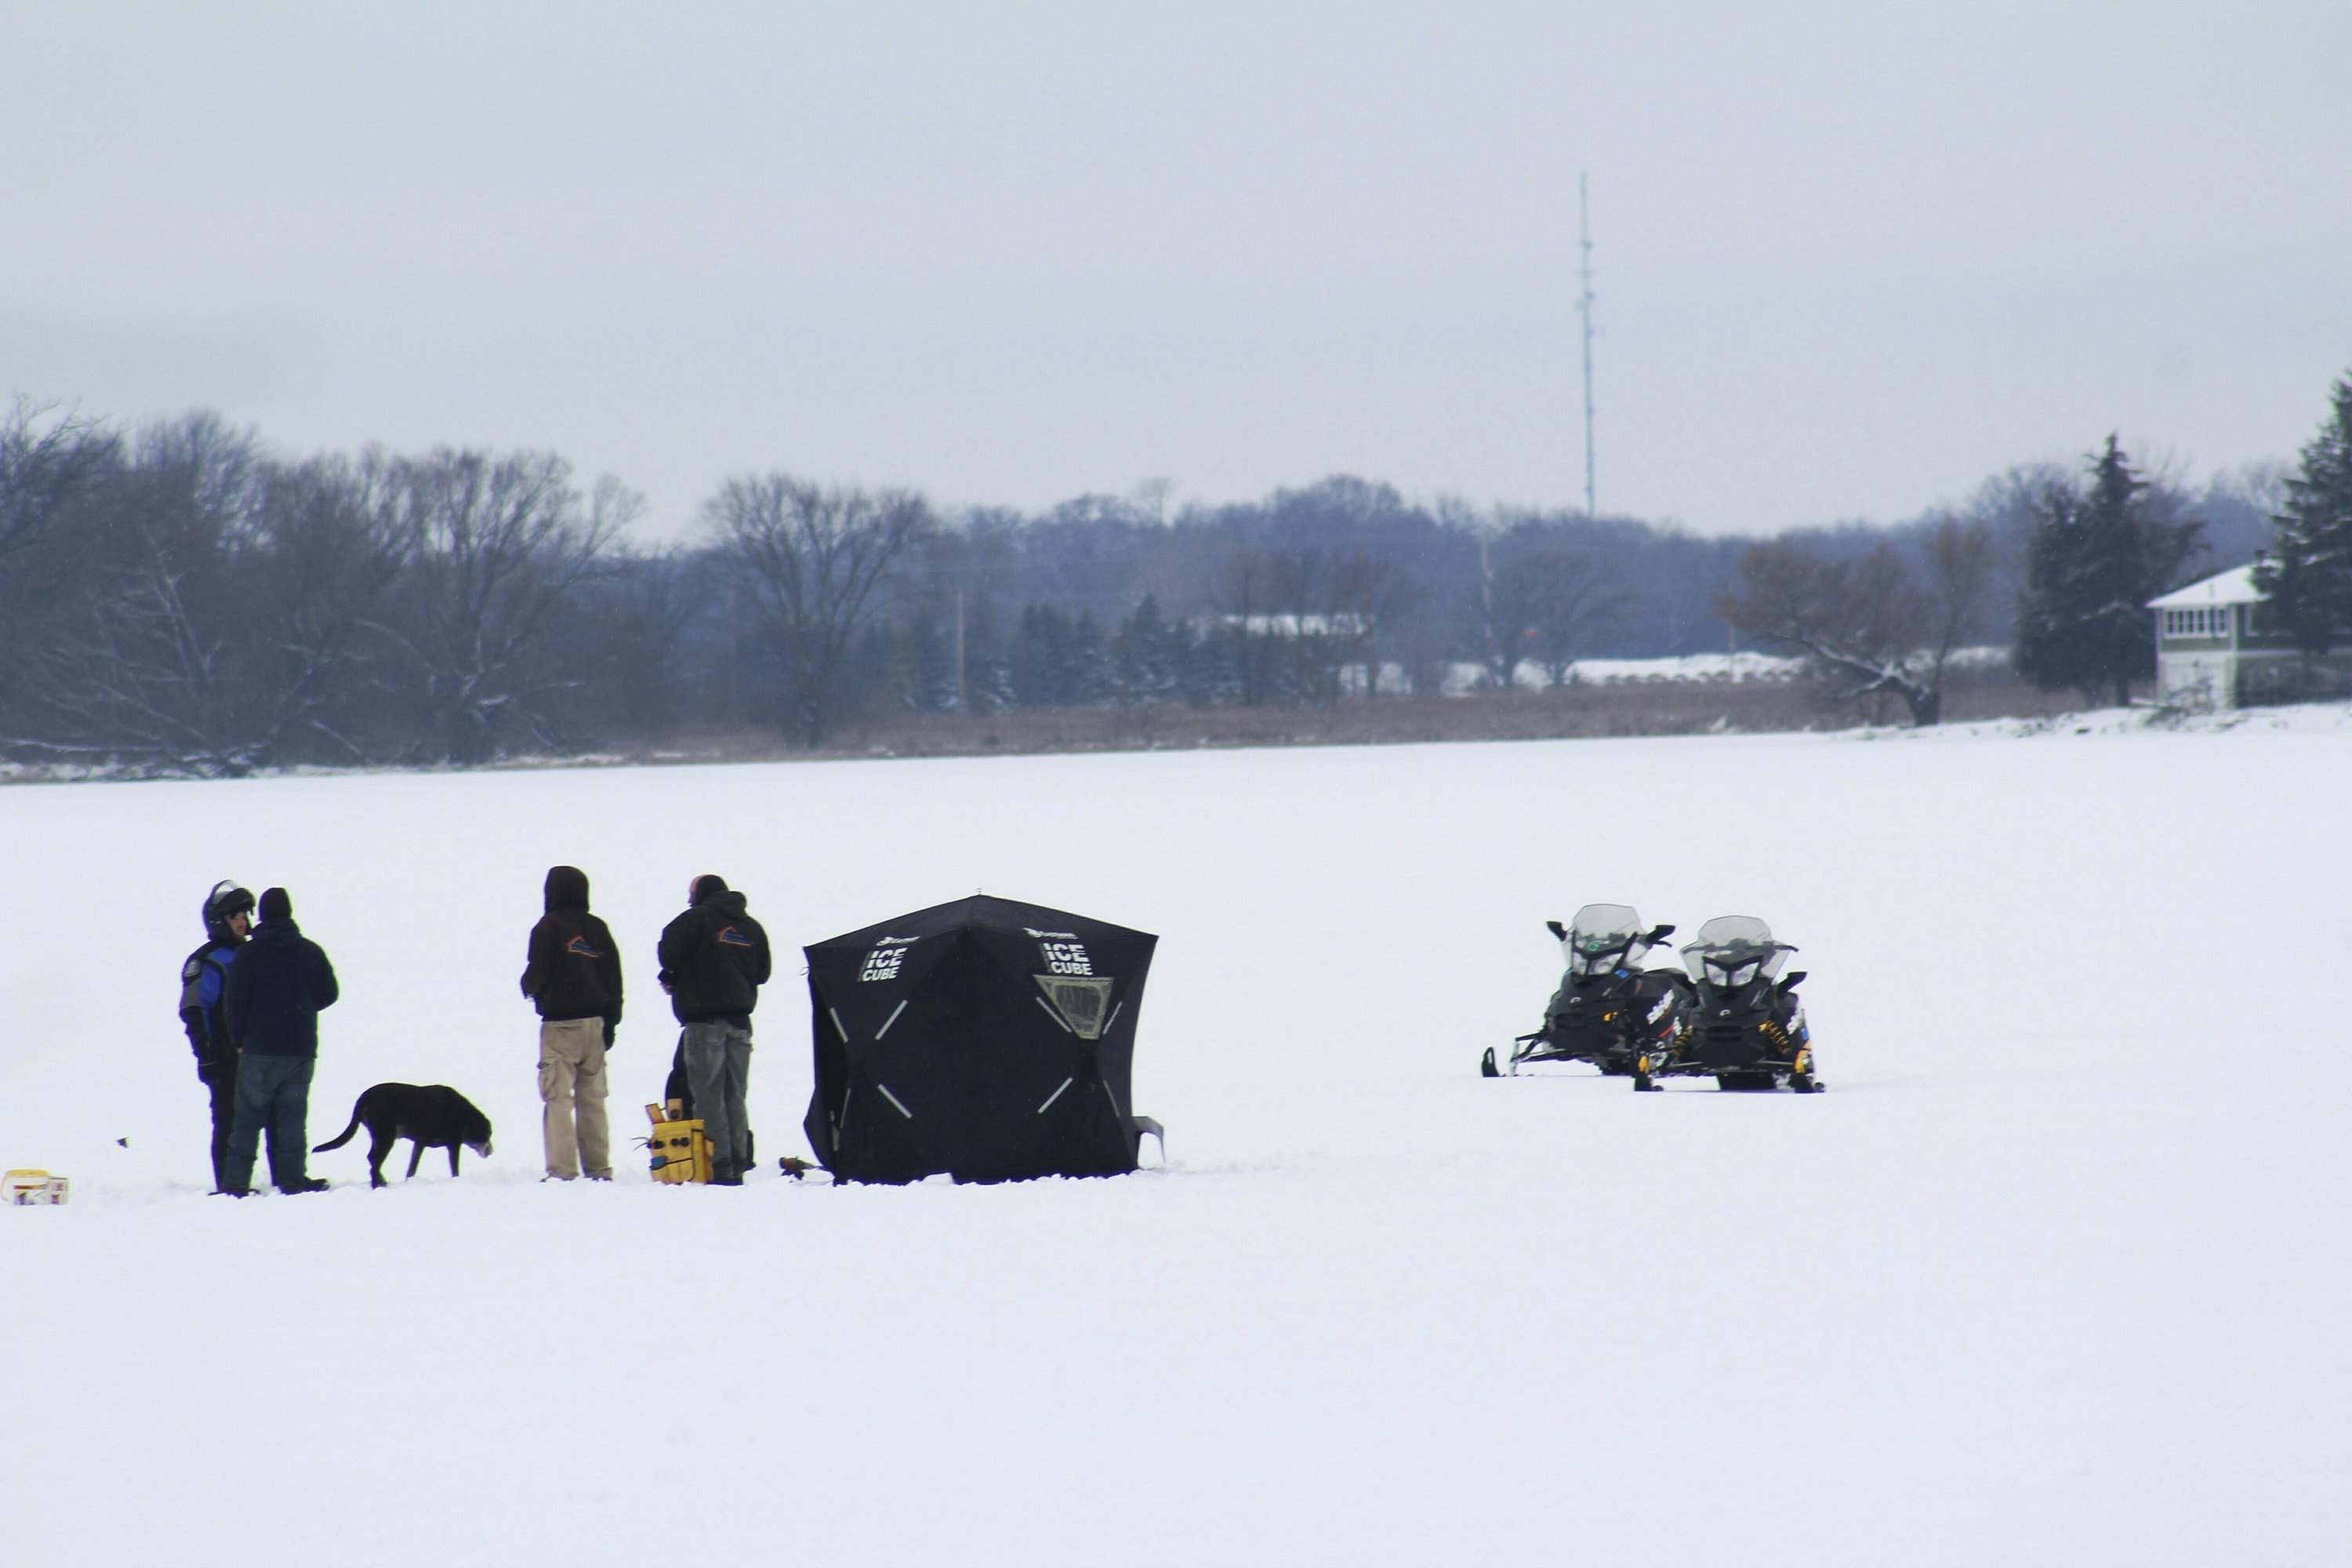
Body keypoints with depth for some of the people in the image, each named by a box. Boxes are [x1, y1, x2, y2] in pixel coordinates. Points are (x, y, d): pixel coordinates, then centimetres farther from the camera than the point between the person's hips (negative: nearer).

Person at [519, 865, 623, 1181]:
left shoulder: (549, 927, -7)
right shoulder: (597, 928, 10)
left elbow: (538, 974, -11)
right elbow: (614, 977, 10)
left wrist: (529, 988, 12)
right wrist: (611, 1022, 16)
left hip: (561, 1024, -6)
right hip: (595, 1024, 6)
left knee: (558, 1098, -6)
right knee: (592, 1098, 10)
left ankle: (563, 1170, -13)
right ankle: (599, 1168, 8)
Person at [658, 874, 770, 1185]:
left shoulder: (696, 918, -5)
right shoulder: (751, 927, 13)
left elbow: (669, 950, -13)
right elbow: (763, 972, 16)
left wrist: (670, 978, 7)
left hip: (705, 1019, -6)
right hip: (740, 1019, 6)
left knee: (709, 1095, -5)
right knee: (735, 1096, 10)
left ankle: (718, 1166, -12)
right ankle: (738, 1165, 7)